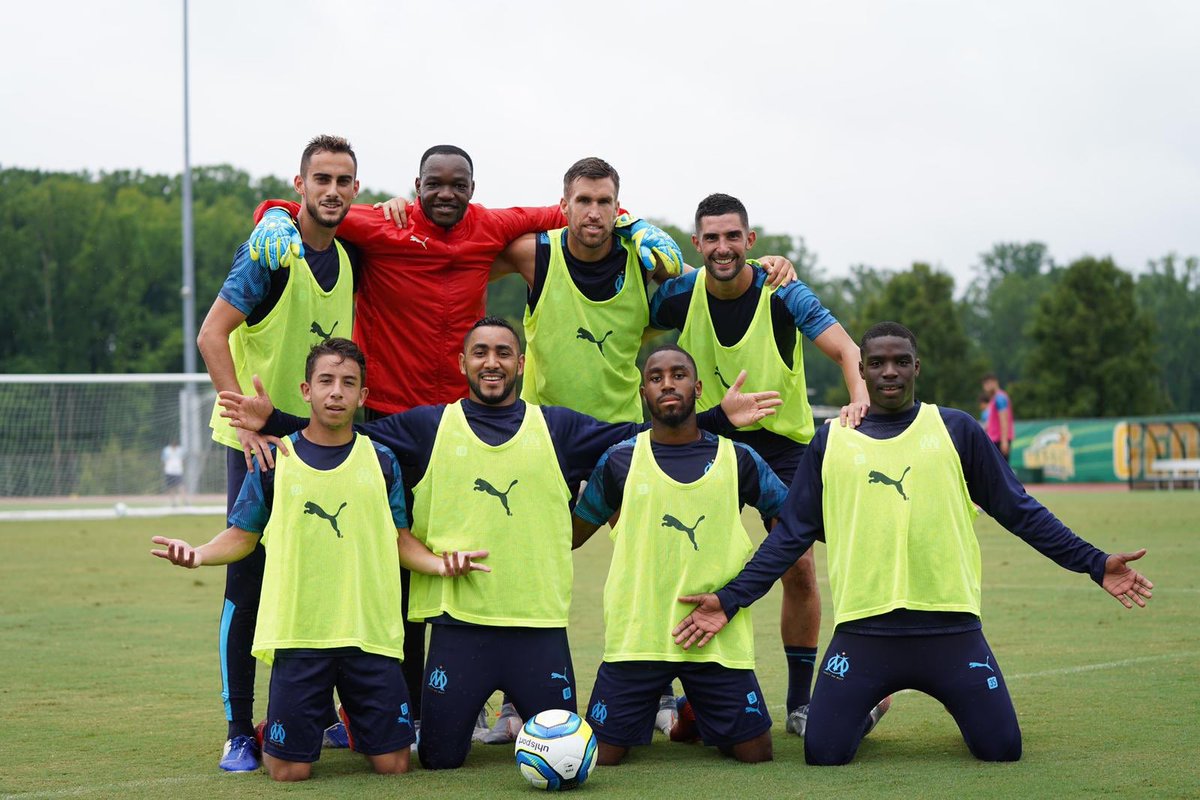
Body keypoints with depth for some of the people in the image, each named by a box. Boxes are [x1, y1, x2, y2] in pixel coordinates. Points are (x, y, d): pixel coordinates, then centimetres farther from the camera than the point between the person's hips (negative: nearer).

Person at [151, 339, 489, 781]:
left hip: (370, 633, 2)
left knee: (392, 764, 1)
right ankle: (272, 726, 31)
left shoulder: (381, 461, 7)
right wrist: (198, 554, -12)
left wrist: (439, 563, -8)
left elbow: (399, 539, 11)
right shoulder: (274, 460, 3)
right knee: (290, 770, -4)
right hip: (297, 633, -1)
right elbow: (242, 535, 7)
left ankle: (352, 716, 34)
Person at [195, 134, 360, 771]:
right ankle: (239, 731, 2)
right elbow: (211, 335, -20)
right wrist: (244, 416, -27)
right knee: (247, 581, -5)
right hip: (256, 438, -5)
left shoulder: (350, 257, 3)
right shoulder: (271, 252, -15)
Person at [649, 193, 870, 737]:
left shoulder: (784, 294, -18)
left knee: (798, 568, -7)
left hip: (783, 442, -1)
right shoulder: (679, 295, -12)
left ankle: (800, 701, 6)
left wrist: (860, 401, -45)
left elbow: (846, 350, -26)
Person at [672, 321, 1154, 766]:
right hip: (862, 632, 0)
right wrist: (731, 599, 2)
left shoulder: (956, 430, 7)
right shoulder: (830, 442, 9)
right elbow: (792, 534, 11)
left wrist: (1093, 563, 4)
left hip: (951, 630, 0)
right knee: (823, 754, -9)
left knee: (1002, 749, -6)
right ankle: (872, 708, 26)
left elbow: (1019, 510, 10)